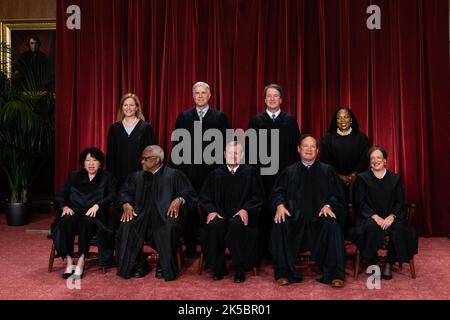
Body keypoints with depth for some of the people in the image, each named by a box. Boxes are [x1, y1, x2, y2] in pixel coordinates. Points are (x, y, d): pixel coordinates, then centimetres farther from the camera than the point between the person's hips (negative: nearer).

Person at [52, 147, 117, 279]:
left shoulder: (107, 178, 13)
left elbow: (112, 197, -4)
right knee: (66, 220, -32)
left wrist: (97, 205, -22)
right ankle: (69, 261, -30)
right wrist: (64, 207, -9)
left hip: (95, 215, -2)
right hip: (75, 212, 2)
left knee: (86, 221, -36)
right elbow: (60, 195, 13)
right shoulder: (74, 177, 20)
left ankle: (81, 261, -33)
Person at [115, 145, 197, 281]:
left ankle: (166, 267, -14)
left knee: (170, 227, -36)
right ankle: (139, 264, -9)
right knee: (126, 226, -28)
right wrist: (126, 204, -7)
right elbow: (125, 192, 15)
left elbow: (190, 193, 5)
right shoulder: (136, 176, 25)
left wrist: (179, 200, -16)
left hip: (165, 214, -3)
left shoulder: (174, 175, 13)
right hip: (141, 215, 3)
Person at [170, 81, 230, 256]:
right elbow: (176, 144, 8)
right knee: (189, 209, 5)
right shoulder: (184, 116, 10)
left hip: (211, 171, -1)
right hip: (188, 170, 1)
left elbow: (225, 144, 3)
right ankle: (190, 245, 16)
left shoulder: (220, 117, 6)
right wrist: (175, 168, 1)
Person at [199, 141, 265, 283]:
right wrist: (211, 210, -6)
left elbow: (258, 196, 5)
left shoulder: (250, 173, 8)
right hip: (220, 215, 2)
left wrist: (246, 209, -11)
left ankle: (239, 268, -21)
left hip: (241, 215, -2)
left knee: (236, 224, -36)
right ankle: (218, 268, -14)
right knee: (214, 225, -32)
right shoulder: (215, 175, 14)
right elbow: (204, 197, 13)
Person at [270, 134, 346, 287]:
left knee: (332, 225, -33)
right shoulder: (289, 172, 16)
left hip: (319, 217, 0)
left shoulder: (327, 170, 15)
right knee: (280, 225, -30)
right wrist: (280, 205, -12)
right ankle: (283, 273, -18)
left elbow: (337, 195, 9)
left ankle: (335, 275, -23)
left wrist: (328, 205, -12)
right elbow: (277, 192, 10)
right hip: (295, 217, 1)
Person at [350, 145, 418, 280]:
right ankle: (373, 263, -14)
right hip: (370, 217, -1)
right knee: (371, 227, -35)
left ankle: (389, 263, -15)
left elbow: (400, 202, 5)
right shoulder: (363, 178, 7)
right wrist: (375, 217, -16)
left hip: (390, 217, 2)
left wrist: (391, 216, -14)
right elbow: (361, 203, -1)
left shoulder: (395, 178, 12)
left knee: (399, 228, -31)